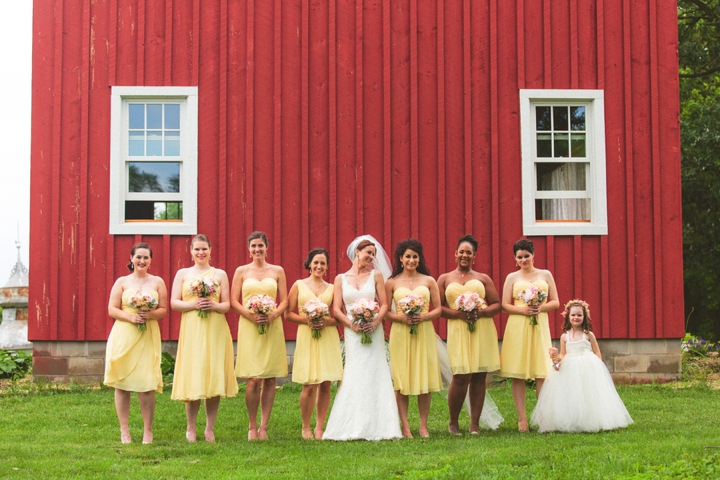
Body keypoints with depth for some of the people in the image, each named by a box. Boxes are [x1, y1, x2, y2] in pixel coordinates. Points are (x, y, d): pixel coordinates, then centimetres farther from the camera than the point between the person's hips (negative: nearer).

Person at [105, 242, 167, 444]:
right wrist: (131, 317, -13)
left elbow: (163, 310, 7)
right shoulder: (122, 282, 8)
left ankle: (148, 431, 5)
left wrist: (150, 314, -13)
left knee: (146, 385, -6)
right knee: (122, 384, -1)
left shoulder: (157, 282, 11)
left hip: (148, 337, 0)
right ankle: (124, 431, 8)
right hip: (123, 336, 0)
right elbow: (112, 310, 3)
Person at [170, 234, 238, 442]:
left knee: (215, 377, -2)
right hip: (191, 331, 0)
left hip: (215, 331, 1)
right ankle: (191, 428, 8)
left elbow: (227, 305, 8)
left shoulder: (220, 274, 12)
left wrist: (214, 305, -12)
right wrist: (193, 304, -12)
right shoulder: (182, 274, 11)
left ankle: (210, 429, 8)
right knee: (191, 378, -4)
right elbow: (174, 303, 4)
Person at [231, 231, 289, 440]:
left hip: (272, 327, 2)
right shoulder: (241, 271, 7)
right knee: (254, 379, -10)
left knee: (270, 379, 1)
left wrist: (273, 315, -11)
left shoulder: (277, 271, 10)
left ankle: (263, 427, 9)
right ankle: (252, 427, 4)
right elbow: (234, 301, 3)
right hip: (249, 327, -2)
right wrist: (250, 314, -13)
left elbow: (284, 301, 8)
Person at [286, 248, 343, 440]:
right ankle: (306, 428, 8)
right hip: (306, 337, -2)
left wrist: (326, 321, -10)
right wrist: (305, 319, -11)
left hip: (328, 338, 2)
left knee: (325, 385, 0)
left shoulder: (332, 288, 10)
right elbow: (288, 314, 4)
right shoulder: (299, 285, 7)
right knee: (309, 386, -8)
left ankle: (319, 428, 11)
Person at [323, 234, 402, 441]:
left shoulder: (376, 275, 8)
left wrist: (375, 322, -13)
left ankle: (374, 427, 2)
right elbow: (336, 309, 4)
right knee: (354, 376, -3)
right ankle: (353, 428, 0)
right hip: (352, 333, 0)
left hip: (373, 332, 0)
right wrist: (351, 324, -12)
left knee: (373, 375, -2)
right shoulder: (341, 279, 8)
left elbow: (384, 304, 4)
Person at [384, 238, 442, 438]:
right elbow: (386, 311, 3)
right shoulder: (392, 283, 5)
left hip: (424, 333, 1)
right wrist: (401, 318, -15)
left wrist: (423, 317, -12)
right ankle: (405, 427, 4)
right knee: (401, 381, -1)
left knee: (424, 379, 2)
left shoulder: (429, 281, 7)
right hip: (400, 334, -1)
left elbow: (438, 309, 6)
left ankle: (423, 426, 9)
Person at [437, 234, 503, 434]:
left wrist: (480, 312, -9)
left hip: (483, 331, 2)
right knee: (461, 377, -11)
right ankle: (453, 422, 8)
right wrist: (458, 314, -11)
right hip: (458, 331, -2)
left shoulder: (483, 279, 14)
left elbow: (497, 305, 11)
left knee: (479, 377, 1)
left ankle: (475, 423, 9)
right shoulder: (445, 279, 12)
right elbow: (438, 308, 6)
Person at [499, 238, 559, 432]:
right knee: (518, 374, -3)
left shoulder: (545, 275, 11)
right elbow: (504, 305, 3)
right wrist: (522, 309, -13)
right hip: (517, 327, -1)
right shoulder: (512, 277, 8)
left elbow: (555, 302, 8)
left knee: (542, 372, -3)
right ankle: (522, 418, 1)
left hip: (540, 326, 1)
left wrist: (541, 307, -10)